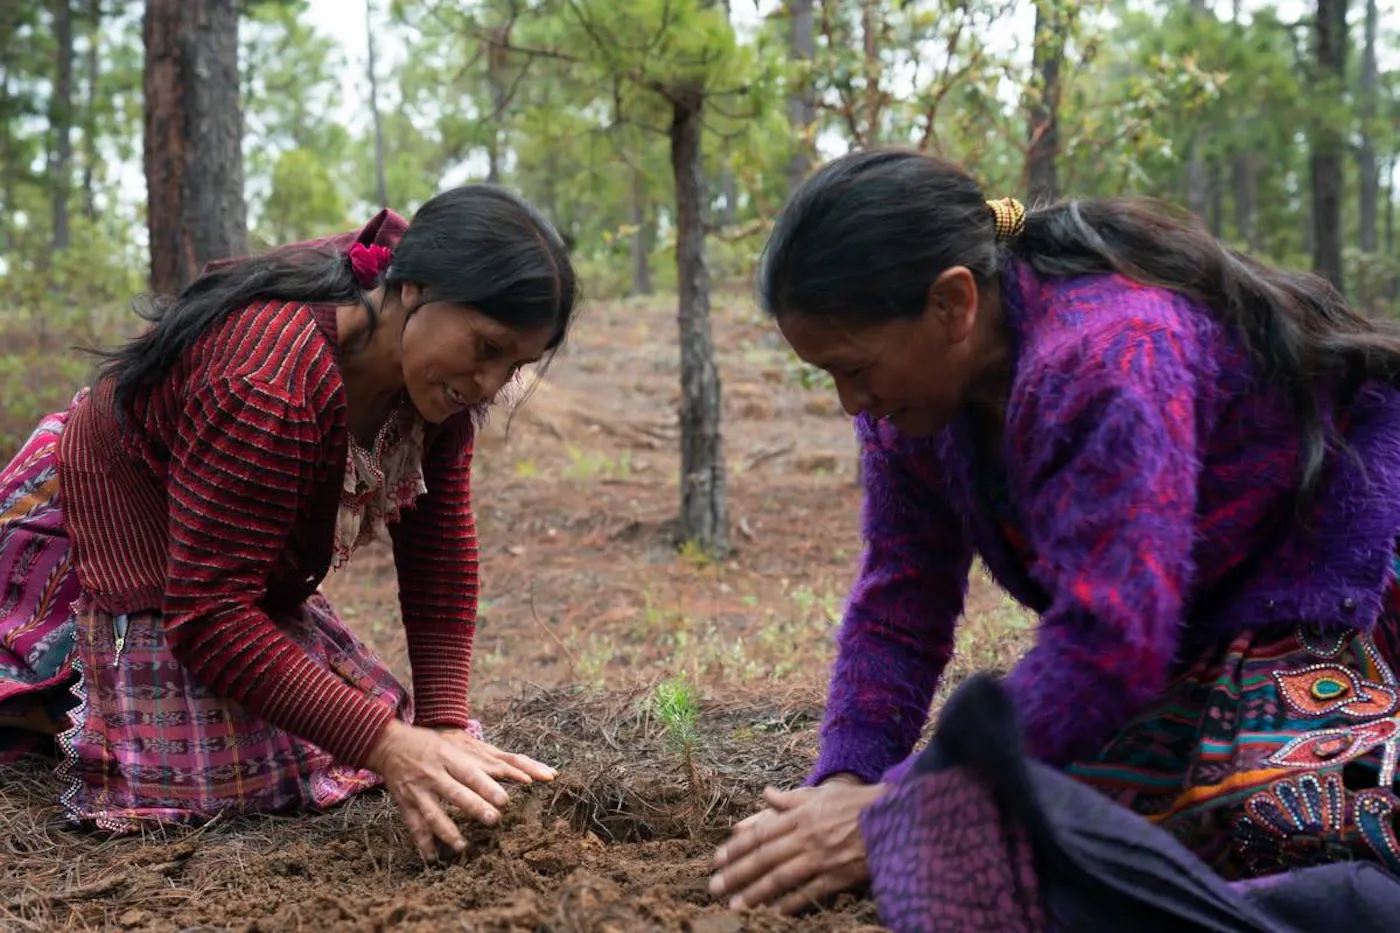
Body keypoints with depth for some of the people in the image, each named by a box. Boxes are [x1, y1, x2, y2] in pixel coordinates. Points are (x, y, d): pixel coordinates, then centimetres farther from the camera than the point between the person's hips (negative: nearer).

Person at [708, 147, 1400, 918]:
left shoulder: (1103, 361, -35)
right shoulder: (917, 372, -8)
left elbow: (1106, 647, -39)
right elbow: (898, 604, -6)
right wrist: (845, 781, -21)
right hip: (1201, 636, 8)